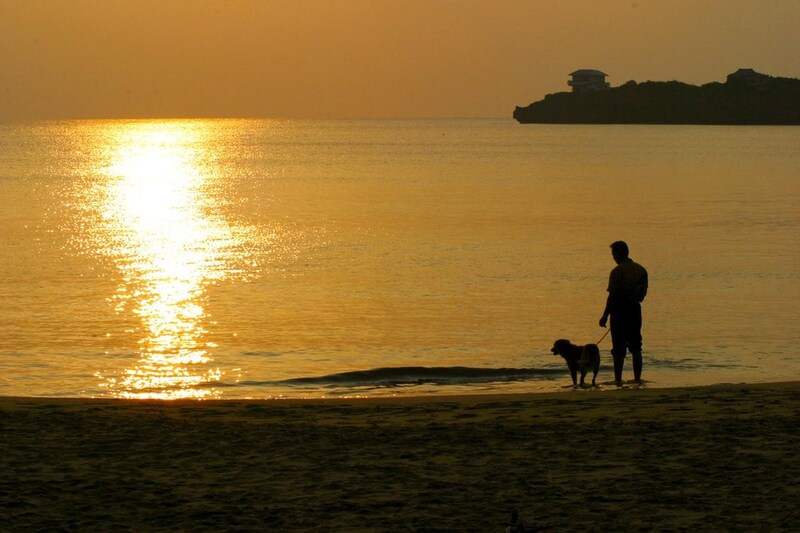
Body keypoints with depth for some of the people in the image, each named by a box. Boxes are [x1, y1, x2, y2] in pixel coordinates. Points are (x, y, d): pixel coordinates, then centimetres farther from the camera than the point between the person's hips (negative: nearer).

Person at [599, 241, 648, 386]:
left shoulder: (617, 271, -15)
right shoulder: (641, 270, 4)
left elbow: (612, 295, -16)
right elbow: (643, 294, 9)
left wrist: (605, 316, -11)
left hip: (620, 310, -5)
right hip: (635, 309, 5)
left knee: (619, 349, 0)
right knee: (636, 347, 13)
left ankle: (618, 380, 0)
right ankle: (637, 379, 11)